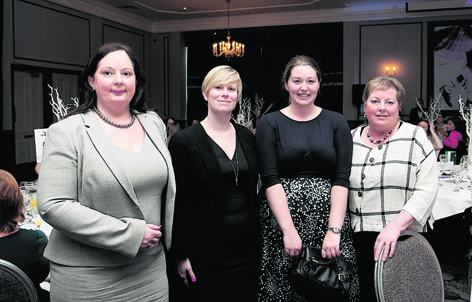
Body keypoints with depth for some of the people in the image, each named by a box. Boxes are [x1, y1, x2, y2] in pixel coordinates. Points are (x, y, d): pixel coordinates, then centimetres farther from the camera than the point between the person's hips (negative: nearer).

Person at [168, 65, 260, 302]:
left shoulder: (246, 137, 7)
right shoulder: (184, 141, -8)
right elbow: (178, 202, -9)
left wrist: (258, 241, 12)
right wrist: (180, 255, -10)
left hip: (247, 247, 5)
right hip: (206, 253, -4)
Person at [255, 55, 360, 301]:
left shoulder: (336, 122, 6)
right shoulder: (270, 123, 2)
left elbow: (341, 179, -1)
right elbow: (270, 179, -6)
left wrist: (334, 230, -12)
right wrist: (288, 230, -15)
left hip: (329, 217, 1)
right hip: (281, 217, -1)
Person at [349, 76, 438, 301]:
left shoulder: (415, 138, 0)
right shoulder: (350, 140, 9)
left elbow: (427, 190, -8)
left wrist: (395, 225, -18)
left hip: (401, 240, -2)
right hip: (356, 239, 2)